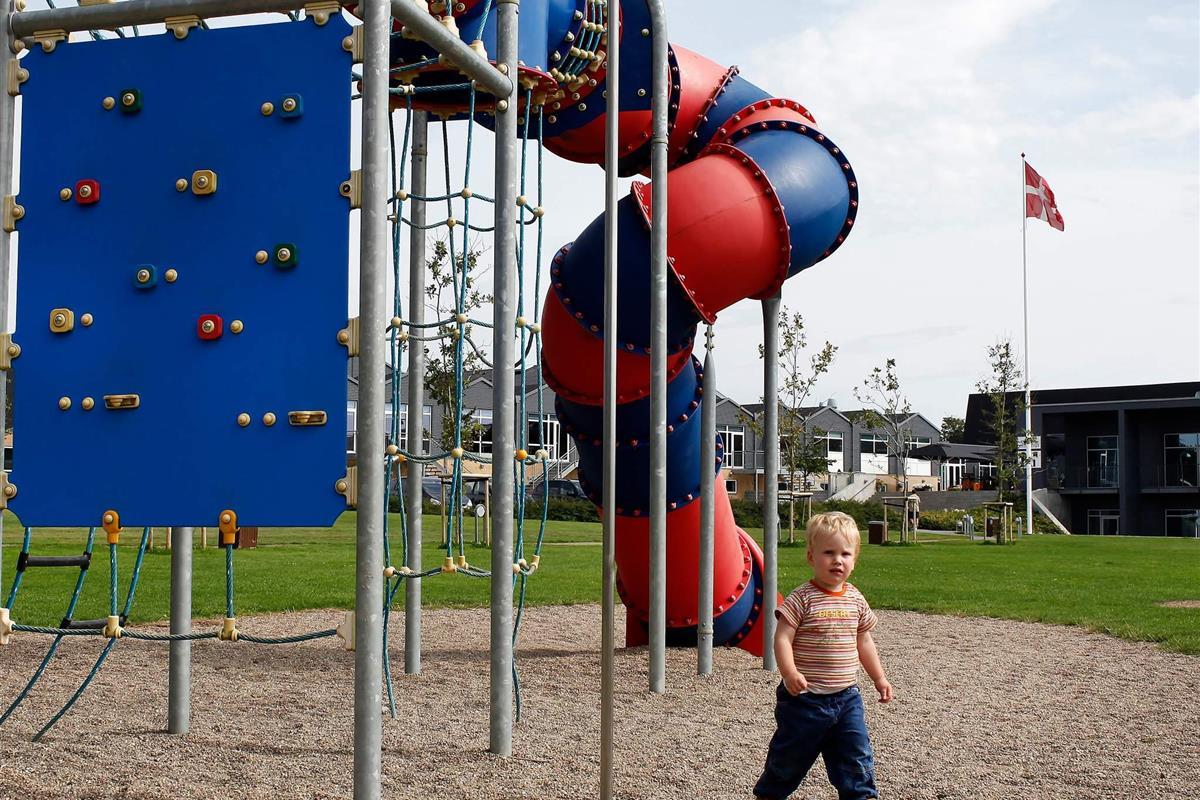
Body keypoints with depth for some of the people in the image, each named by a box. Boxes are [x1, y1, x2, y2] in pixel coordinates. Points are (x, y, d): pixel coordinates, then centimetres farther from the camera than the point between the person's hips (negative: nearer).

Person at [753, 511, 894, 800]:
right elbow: (782, 637, -17)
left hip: (845, 696, 4)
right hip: (805, 697, -4)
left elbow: (863, 642, 16)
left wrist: (879, 678, 19)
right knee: (791, 755, 11)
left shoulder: (855, 600, 4)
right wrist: (790, 673, -30)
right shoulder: (802, 598, -14)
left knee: (857, 757, 6)